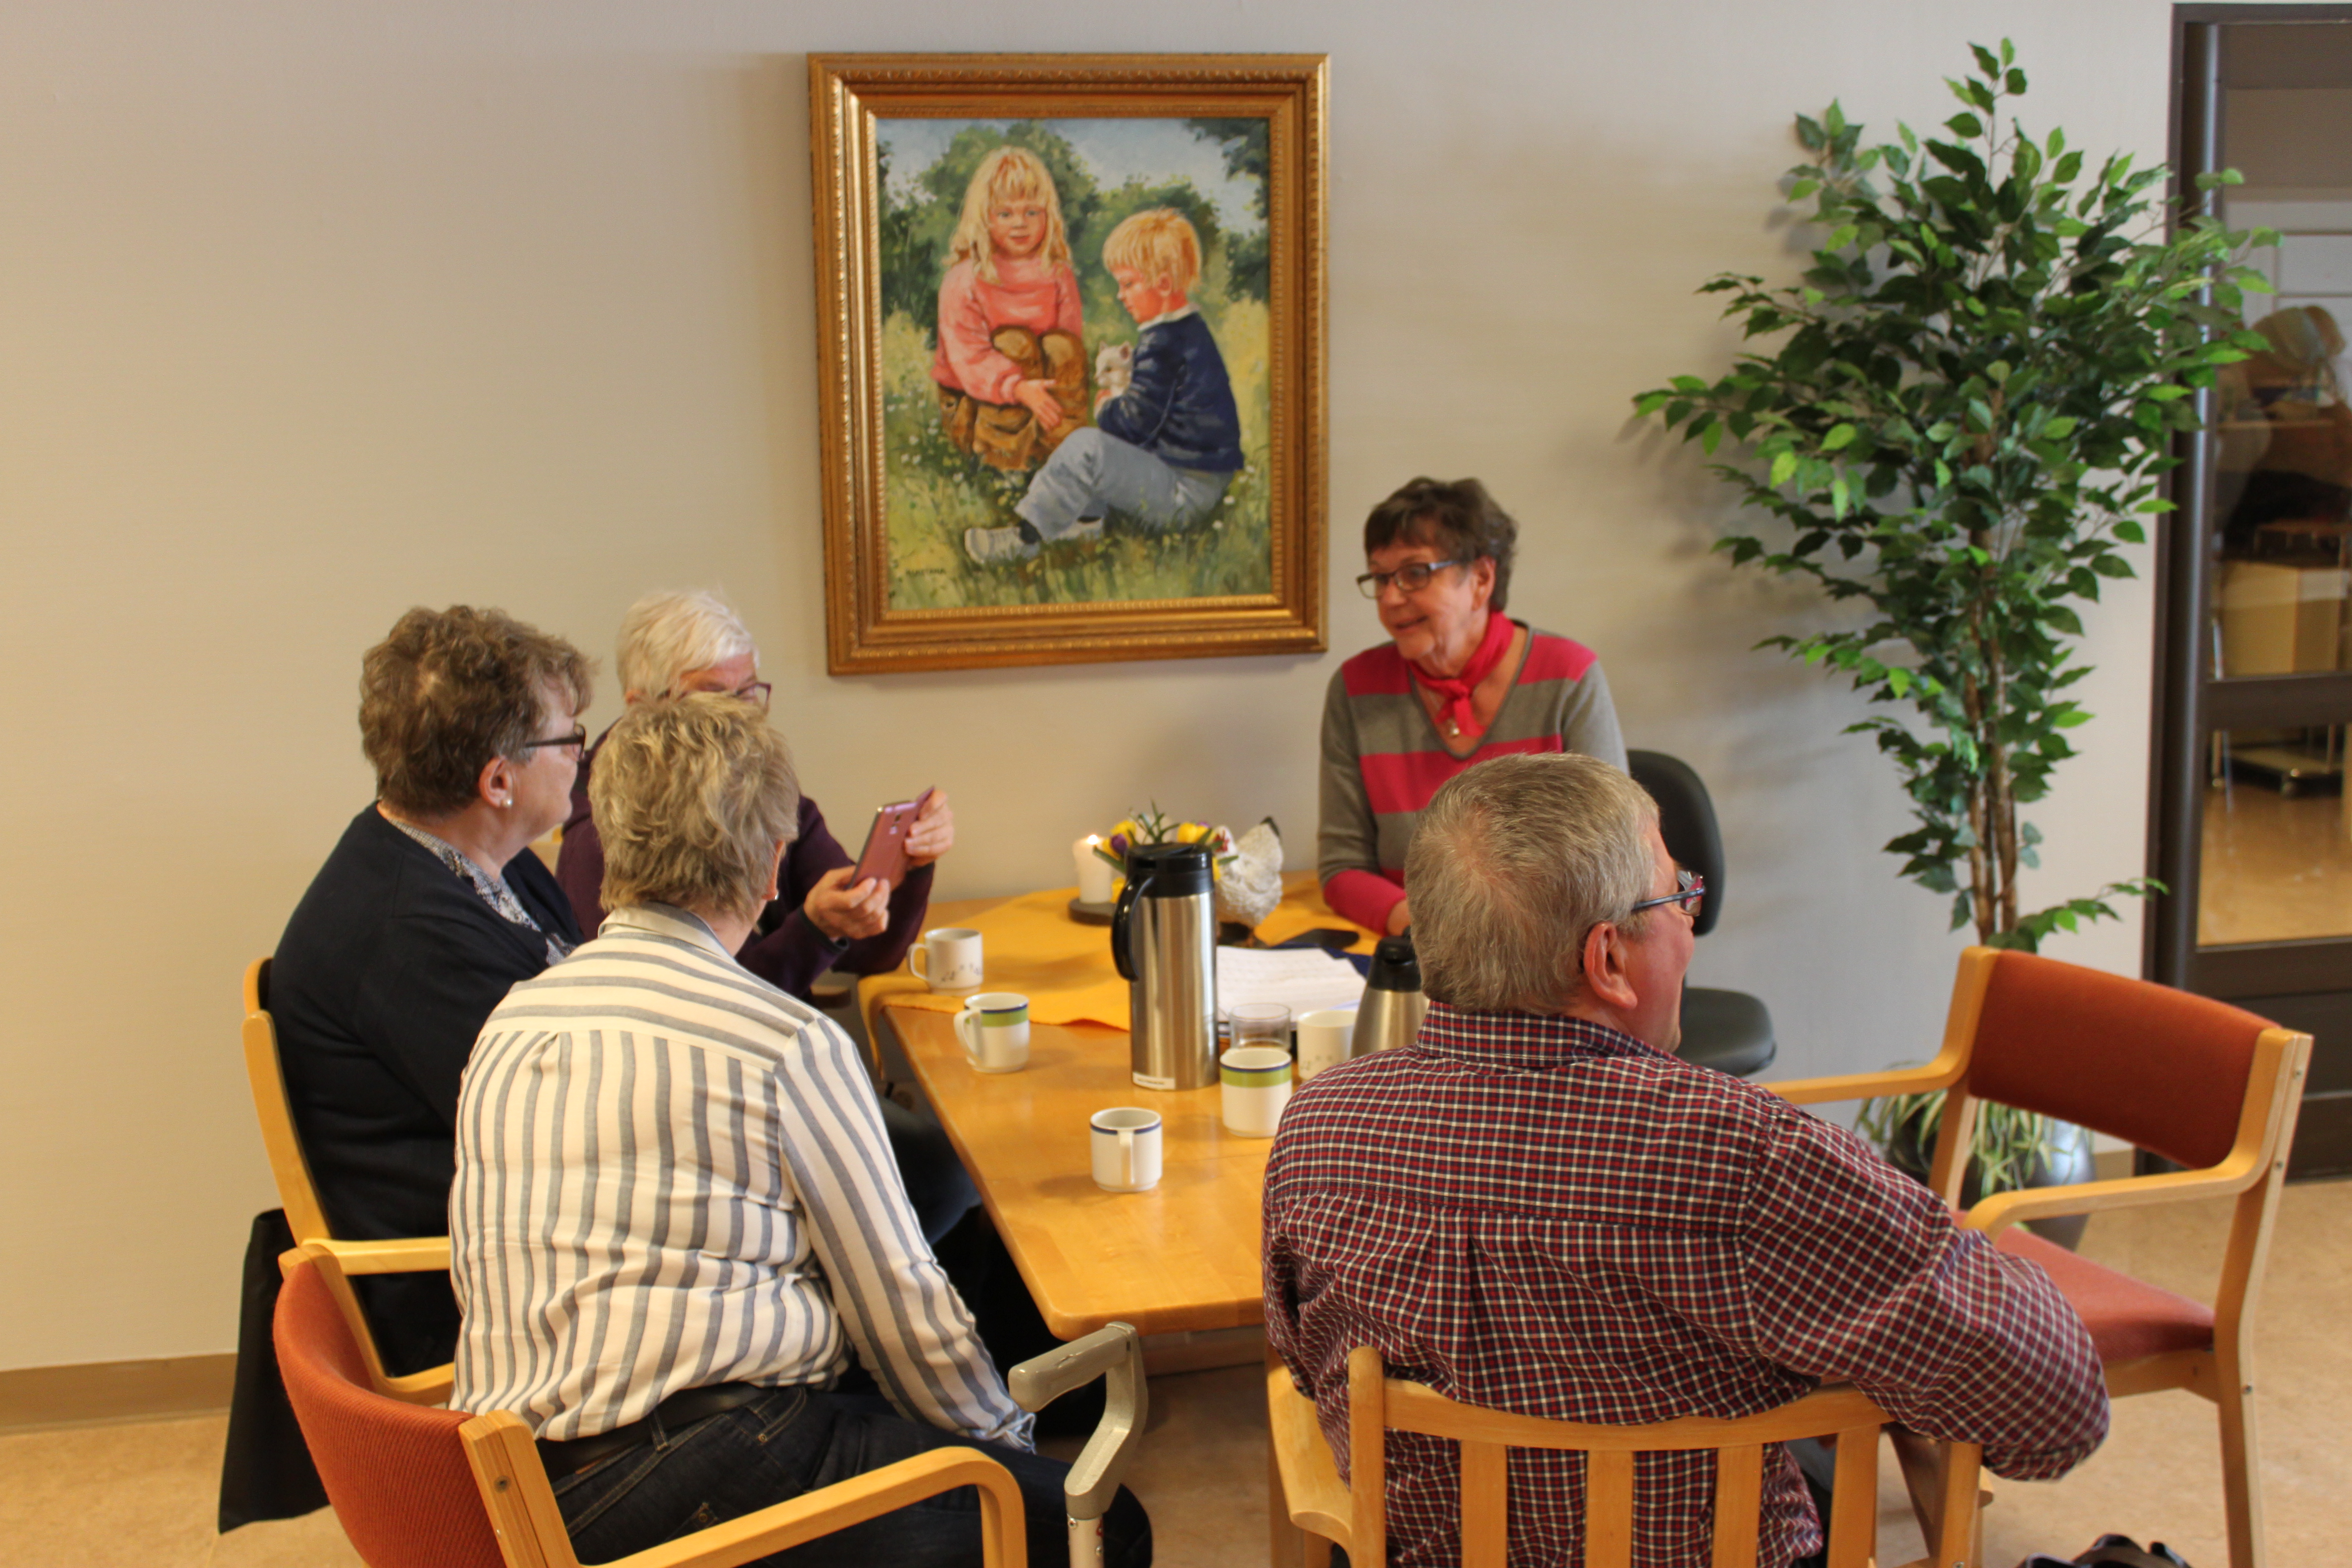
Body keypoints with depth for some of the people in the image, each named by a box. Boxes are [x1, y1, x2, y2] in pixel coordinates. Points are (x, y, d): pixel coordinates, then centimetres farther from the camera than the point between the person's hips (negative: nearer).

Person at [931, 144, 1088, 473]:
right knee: (1014, 342, -29)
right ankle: (1001, 454, -27)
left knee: (1062, 345, -23)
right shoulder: (964, 280, -13)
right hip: (971, 399, -3)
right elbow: (968, 356, -21)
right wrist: (1019, 387, -38)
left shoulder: (1059, 276, 1)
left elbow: (1074, 337, 1)